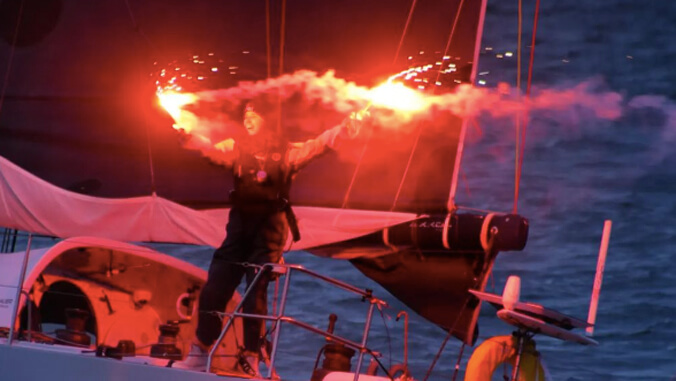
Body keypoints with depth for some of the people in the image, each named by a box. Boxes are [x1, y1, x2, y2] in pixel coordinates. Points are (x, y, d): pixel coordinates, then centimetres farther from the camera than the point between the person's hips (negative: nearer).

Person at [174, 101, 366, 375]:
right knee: (214, 289, 0)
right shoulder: (237, 148, 13)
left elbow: (319, 144, -3)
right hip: (240, 223, 3)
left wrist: (345, 128, -18)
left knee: (256, 292, -4)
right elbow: (209, 149, 1)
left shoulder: (286, 151, 6)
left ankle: (250, 358, 4)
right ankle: (200, 353, 11)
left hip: (269, 227, -3)